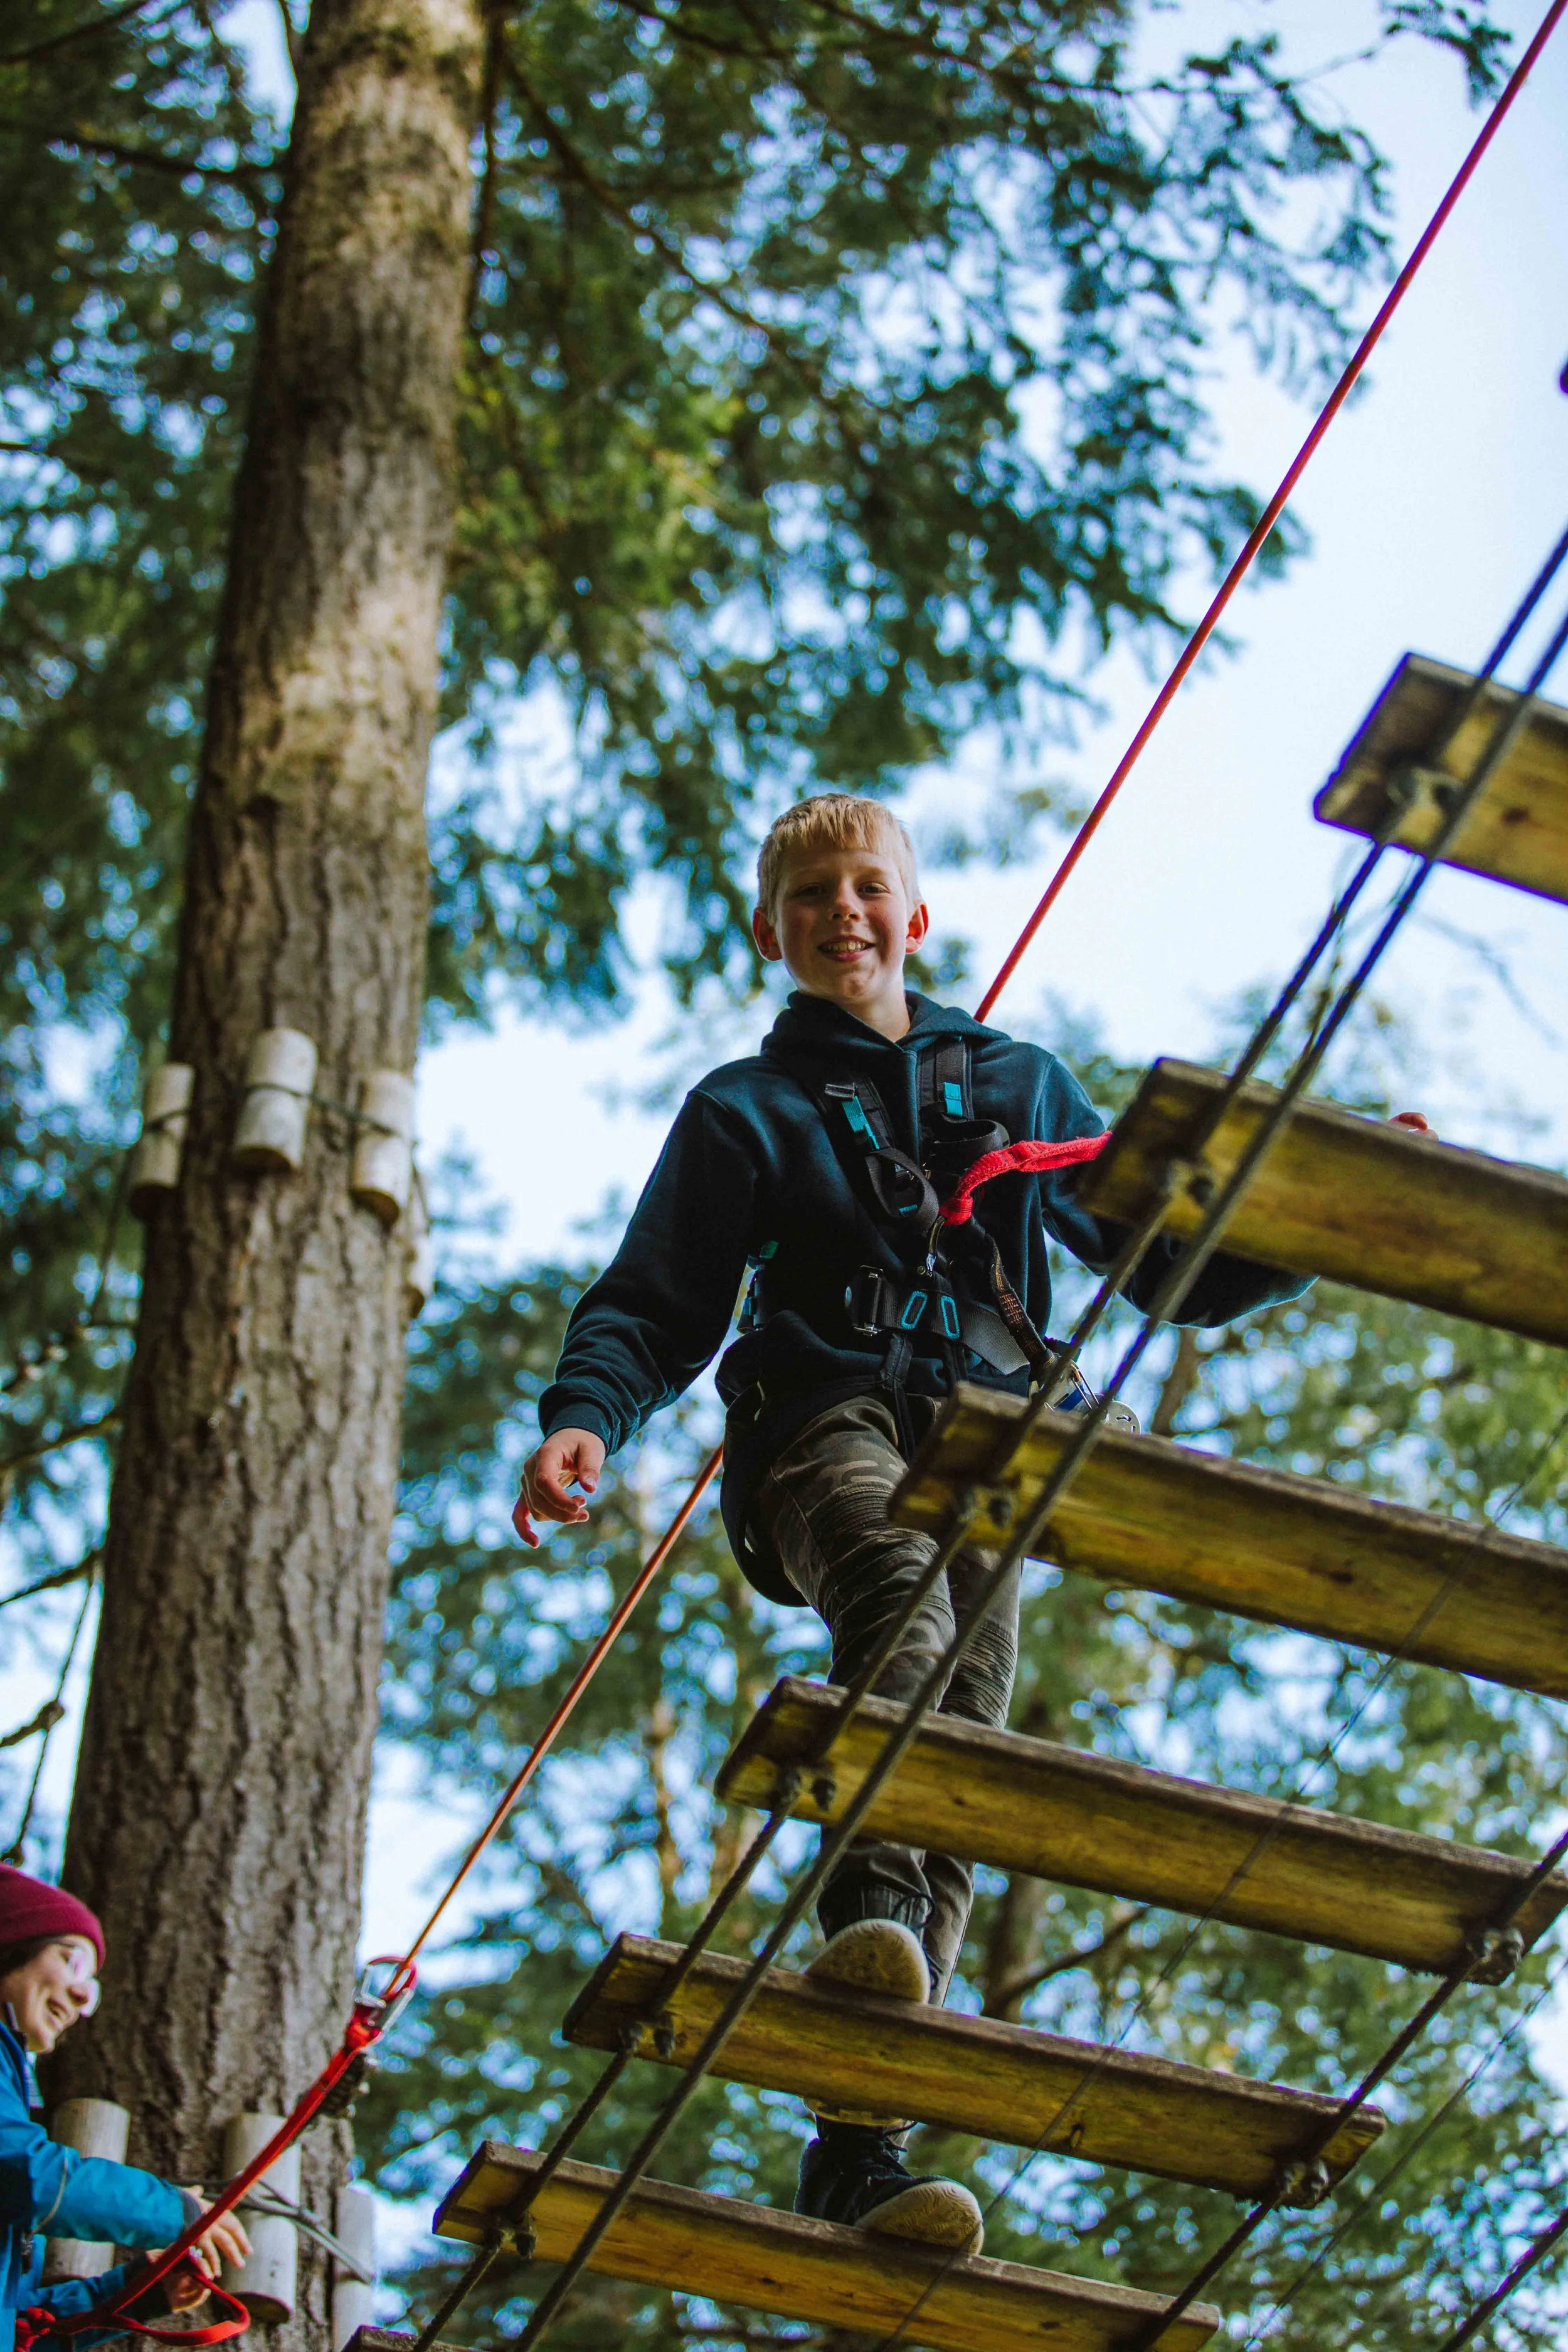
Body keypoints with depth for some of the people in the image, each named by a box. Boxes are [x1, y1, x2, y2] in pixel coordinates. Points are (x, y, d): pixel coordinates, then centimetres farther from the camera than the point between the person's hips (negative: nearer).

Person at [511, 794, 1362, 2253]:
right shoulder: (744, 1111, 23)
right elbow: (655, 1308, 17)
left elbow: (1170, 1268, 29)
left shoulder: (1017, 1084, 28)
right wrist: (584, 1421, -4)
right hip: (828, 1412, -2)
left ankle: (860, 2148, -24)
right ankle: (870, 1913, -57)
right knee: (899, 1586, -37)